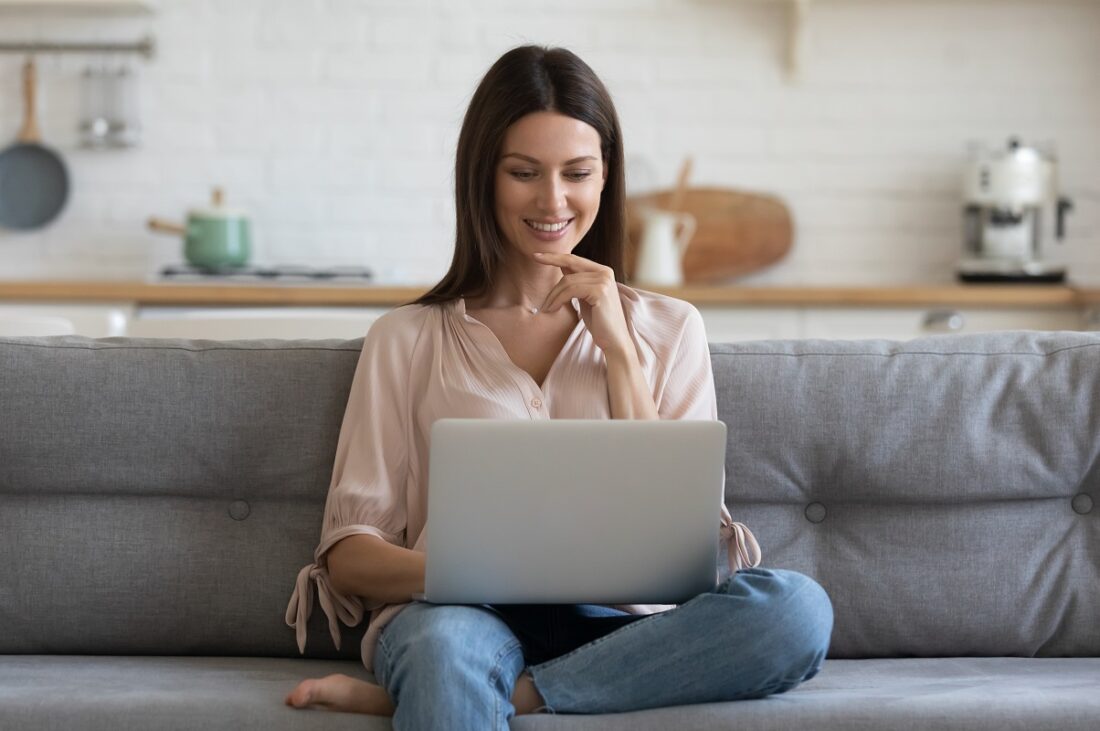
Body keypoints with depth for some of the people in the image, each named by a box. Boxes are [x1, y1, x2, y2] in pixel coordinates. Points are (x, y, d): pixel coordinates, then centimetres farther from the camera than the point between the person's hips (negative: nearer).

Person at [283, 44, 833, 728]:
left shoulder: (670, 330, 18)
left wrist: (617, 347, 2)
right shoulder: (407, 339, 14)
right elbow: (348, 555, 7)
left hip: (620, 627, 5)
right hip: (466, 616, -5)